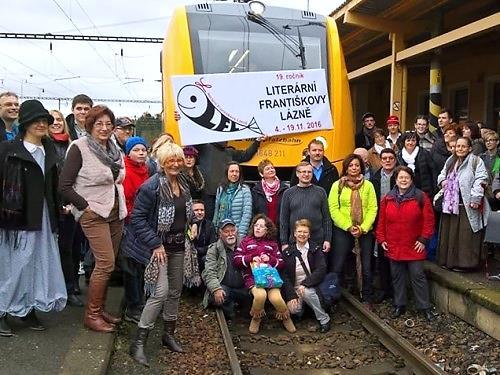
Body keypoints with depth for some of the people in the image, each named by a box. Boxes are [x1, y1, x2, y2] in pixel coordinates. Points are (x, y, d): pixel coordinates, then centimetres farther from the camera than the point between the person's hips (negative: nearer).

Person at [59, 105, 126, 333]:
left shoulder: (115, 150, 10)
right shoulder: (79, 148, -10)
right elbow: (64, 186, -12)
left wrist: (122, 205, 8)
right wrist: (86, 205, -13)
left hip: (115, 212, 7)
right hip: (93, 213, -6)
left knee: (107, 263, 9)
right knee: (106, 263, -10)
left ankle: (100, 308, 23)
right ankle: (91, 315, 4)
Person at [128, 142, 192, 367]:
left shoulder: (183, 183, 5)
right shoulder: (151, 187, -18)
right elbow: (137, 218, -17)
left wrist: (191, 223, 7)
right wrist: (155, 244, -20)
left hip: (178, 245, 7)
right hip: (159, 246, -7)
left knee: (175, 291, 14)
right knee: (160, 292, -15)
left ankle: (168, 334, 32)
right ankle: (138, 343, -3)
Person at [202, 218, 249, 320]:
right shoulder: (214, 249, 6)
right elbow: (209, 273, -4)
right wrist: (216, 289, -22)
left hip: (242, 288, 3)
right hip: (224, 288, -2)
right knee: (219, 297, -33)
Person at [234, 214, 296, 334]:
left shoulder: (272, 244, 21)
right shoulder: (246, 241, 17)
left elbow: (281, 263, 15)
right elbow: (236, 260, 8)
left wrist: (270, 259, -4)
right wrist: (251, 258, -7)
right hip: (252, 276, -1)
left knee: (275, 297, -29)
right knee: (260, 294, -34)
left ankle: (285, 317, 6)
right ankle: (256, 318, -2)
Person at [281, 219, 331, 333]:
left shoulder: (316, 249, 2)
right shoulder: (288, 252, 3)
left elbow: (321, 270, -10)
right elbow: (284, 275, -4)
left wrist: (305, 283, -21)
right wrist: (291, 295, -16)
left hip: (311, 287, -1)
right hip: (294, 289, 1)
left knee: (307, 293, -34)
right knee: (293, 309, -27)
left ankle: (324, 319, -14)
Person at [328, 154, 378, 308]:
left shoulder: (368, 185, 6)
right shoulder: (337, 185, 2)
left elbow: (373, 209, 0)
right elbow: (333, 209, -5)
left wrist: (362, 228, -11)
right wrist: (348, 227, -13)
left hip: (365, 231, 2)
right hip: (342, 230, -1)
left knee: (366, 267, 7)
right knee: (337, 266, -2)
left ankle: (367, 298, 23)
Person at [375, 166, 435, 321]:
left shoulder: (420, 197, -4)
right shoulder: (387, 199, 5)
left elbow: (429, 220, -4)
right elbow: (381, 221, 9)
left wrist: (423, 239, -7)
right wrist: (381, 239, 4)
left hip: (414, 247, -3)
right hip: (393, 247, 3)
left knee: (417, 276, 1)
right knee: (397, 276, 12)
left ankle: (425, 307, 13)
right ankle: (399, 305, 25)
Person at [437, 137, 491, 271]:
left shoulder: (475, 161, -4)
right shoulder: (450, 161, 17)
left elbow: (481, 180, -12)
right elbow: (442, 174, 31)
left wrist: (475, 198, -20)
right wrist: (442, 180, 7)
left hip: (467, 205, -7)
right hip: (450, 204, 7)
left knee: (466, 234, -5)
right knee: (449, 233, 12)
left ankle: (464, 262, 4)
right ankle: (448, 260, 23)